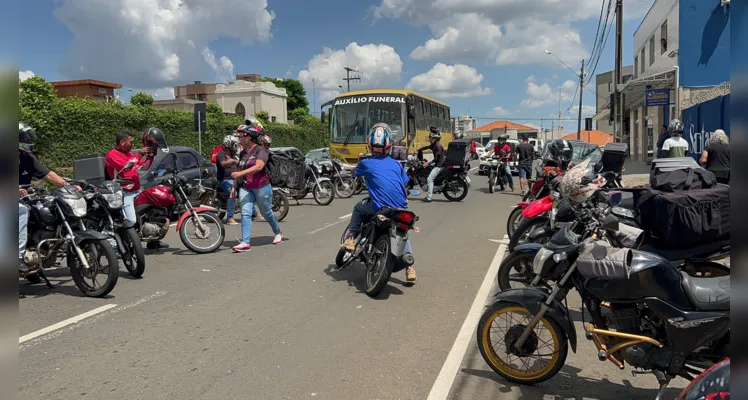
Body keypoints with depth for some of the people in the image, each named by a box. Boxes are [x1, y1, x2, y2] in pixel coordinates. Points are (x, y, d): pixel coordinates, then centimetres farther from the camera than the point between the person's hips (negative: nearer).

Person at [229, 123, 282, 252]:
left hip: (261, 187, -6)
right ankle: (245, 243, -12)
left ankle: (278, 233, 34)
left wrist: (240, 173, -35)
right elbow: (239, 170, 19)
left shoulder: (260, 150, -11)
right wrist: (235, 186, 16)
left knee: (266, 212, 10)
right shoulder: (243, 153, 13)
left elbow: (258, 166, -27)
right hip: (245, 188, 6)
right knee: (245, 213, -8)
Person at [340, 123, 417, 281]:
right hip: (401, 209, 3)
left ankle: (351, 239, 21)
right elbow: (405, 188, 14)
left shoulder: (366, 163, 5)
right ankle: (409, 266, 17)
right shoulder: (396, 164, 11)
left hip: (380, 208, -3)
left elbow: (354, 173, 28)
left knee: (358, 208, 26)